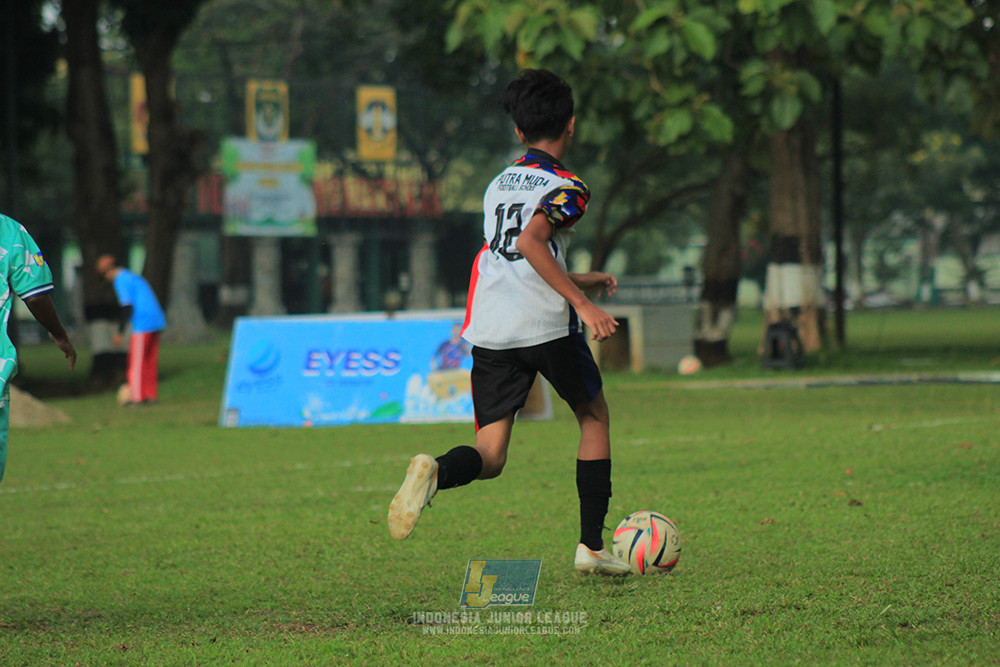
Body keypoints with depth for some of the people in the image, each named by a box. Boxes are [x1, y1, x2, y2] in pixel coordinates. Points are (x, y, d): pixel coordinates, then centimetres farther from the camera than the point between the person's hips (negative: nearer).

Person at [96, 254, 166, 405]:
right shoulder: (134, 277, 20)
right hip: (157, 322, 9)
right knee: (151, 361, 12)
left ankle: (136, 396, -3)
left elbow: (127, 306, -14)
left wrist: (120, 332, -11)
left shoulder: (120, 281, -8)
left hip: (142, 325, -9)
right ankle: (151, 395, 13)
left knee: (136, 361, -2)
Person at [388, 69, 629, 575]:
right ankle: (591, 547, 15)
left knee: (490, 456, 3)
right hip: (546, 325, -5)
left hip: (489, 331, 5)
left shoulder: (499, 184, 22)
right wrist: (582, 302, -20)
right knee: (594, 417, 19)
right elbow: (530, 242, -19)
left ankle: (435, 471, -32)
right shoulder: (566, 187, -1)